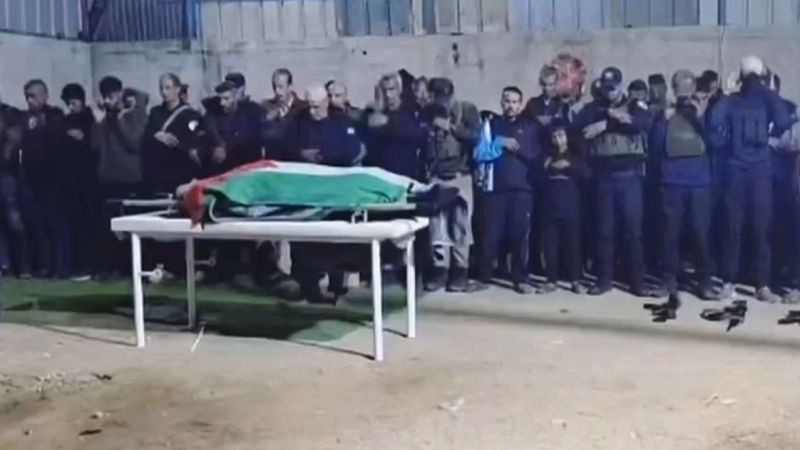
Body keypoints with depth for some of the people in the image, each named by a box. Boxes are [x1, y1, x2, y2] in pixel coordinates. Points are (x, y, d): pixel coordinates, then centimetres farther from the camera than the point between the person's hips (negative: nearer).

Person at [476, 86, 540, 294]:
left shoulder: (530, 127, 16)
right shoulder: (492, 124, 16)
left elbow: (535, 156, 5)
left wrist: (515, 146, -7)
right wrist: (499, 142, -9)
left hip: (521, 187, 0)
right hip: (495, 187, 0)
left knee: (520, 233, -4)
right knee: (491, 233, -5)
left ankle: (521, 279, 2)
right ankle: (484, 276, 5)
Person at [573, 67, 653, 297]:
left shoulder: (635, 106, 9)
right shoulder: (594, 108, 12)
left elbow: (645, 123, -14)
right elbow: (579, 128, -6)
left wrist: (606, 124, -17)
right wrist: (614, 118, -15)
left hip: (629, 175, -1)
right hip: (604, 175, 1)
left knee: (633, 228, -1)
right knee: (604, 229, 4)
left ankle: (637, 280, 5)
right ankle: (604, 279, 12)